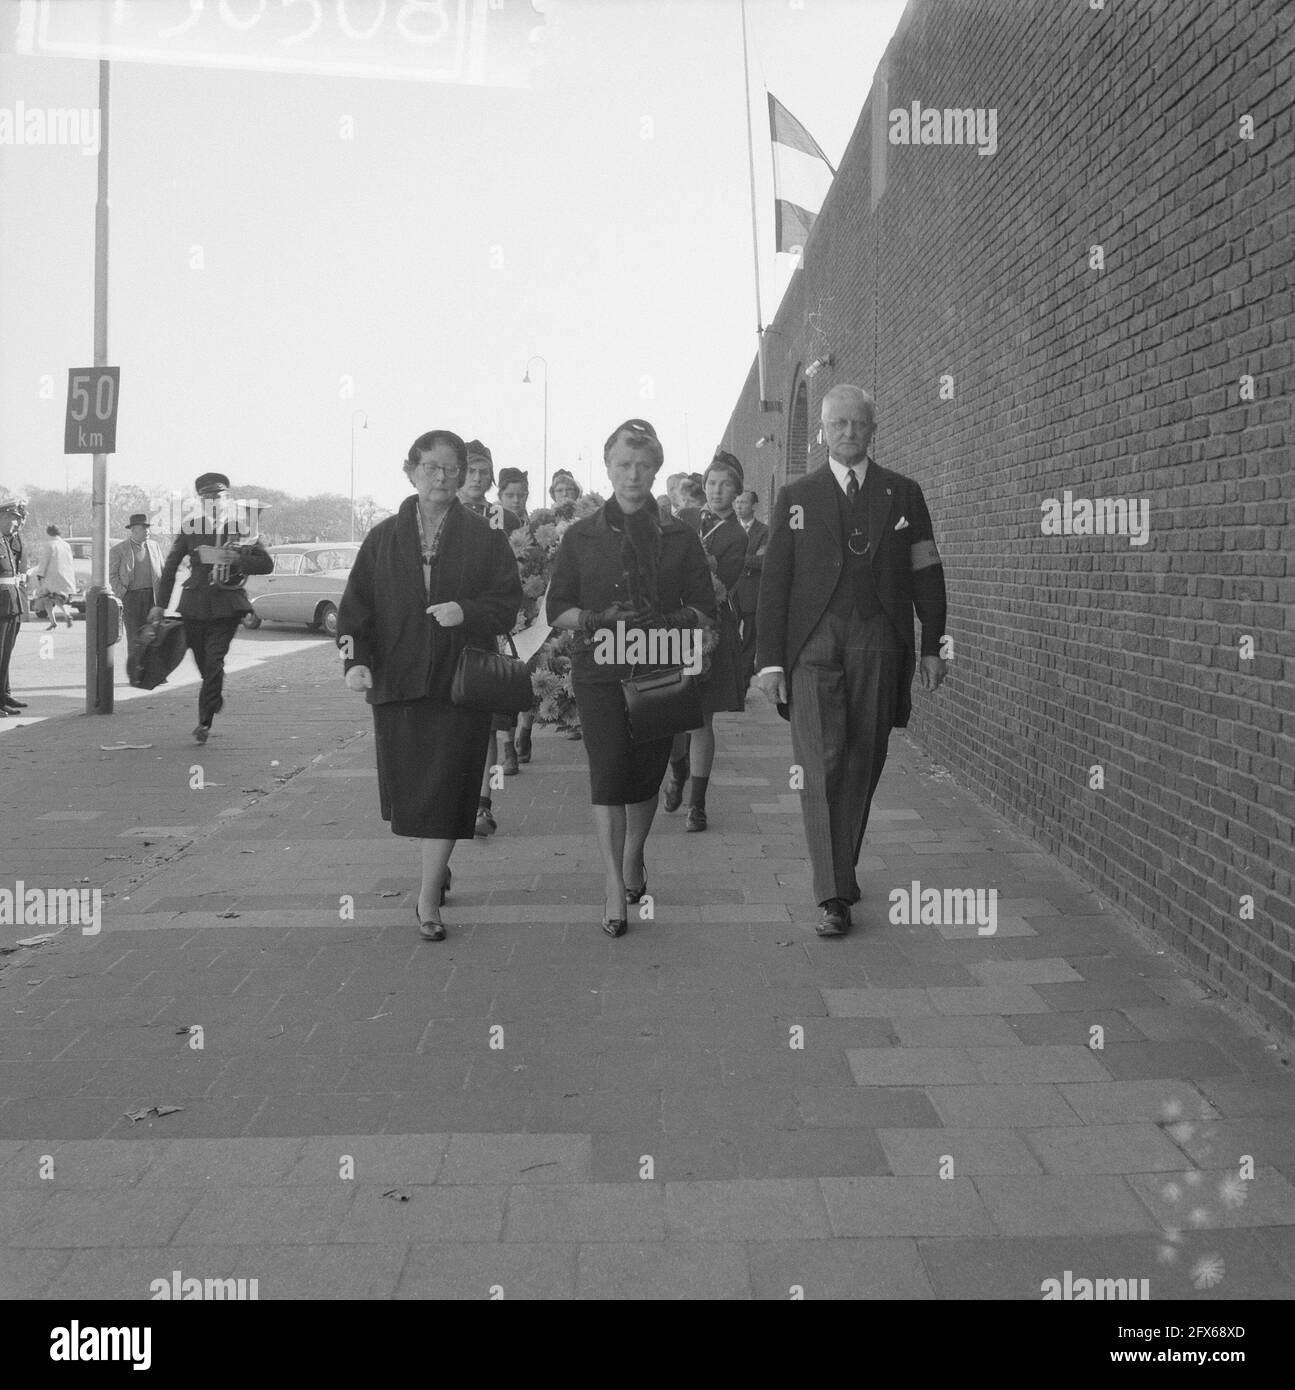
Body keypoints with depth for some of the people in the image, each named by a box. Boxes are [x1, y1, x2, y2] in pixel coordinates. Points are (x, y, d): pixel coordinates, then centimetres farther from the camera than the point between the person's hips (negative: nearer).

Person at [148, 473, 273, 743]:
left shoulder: (242, 529, 1)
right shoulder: (191, 530, 5)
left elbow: (267, 564, -2)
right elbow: (170, 566, 10)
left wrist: (234, 559, -16)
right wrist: (160, 604, 7)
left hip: (226, 606, -2)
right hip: (195, 605, 3)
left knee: (214, 661, -12)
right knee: (205, 663, 10)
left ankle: (205, 722, -7)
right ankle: (217, 695, 40)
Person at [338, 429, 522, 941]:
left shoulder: (485, 537, 2)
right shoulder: (383, 539, 7)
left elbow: (509, 603, 0)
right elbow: (355, 606, 4)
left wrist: (467, 611, -18)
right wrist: (355, 659, -10)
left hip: (459, 683, -2)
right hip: (395, 682, 3)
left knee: (445, 791, -5)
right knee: (407, 789, 11)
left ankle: (428, 898, 0)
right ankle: (437, 868, 34)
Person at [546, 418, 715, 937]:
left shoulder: (679, 537, 7)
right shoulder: (581, 536, 6)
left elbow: (705, 610, 6)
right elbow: (557, 608, 6)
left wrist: (669, 622, -14)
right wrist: (598, 619, -14)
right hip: (599, 673, -1)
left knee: (646, 774, 9)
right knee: (608, 772, -11)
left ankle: (633, 859, 34)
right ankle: (613, 885, -8)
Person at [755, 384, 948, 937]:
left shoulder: (903, 494, 11)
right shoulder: (796, 497, 9)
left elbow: (926, 574, 12)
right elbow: (773, 581, 6)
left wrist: (932, 646, 7)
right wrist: (769, 659, -1)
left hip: (879, 647, 1)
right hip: (813, 647, -1)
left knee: (862, 766, 5)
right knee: (823, 765, -10)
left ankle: (841, 871, 21)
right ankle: (834, 896, -9)